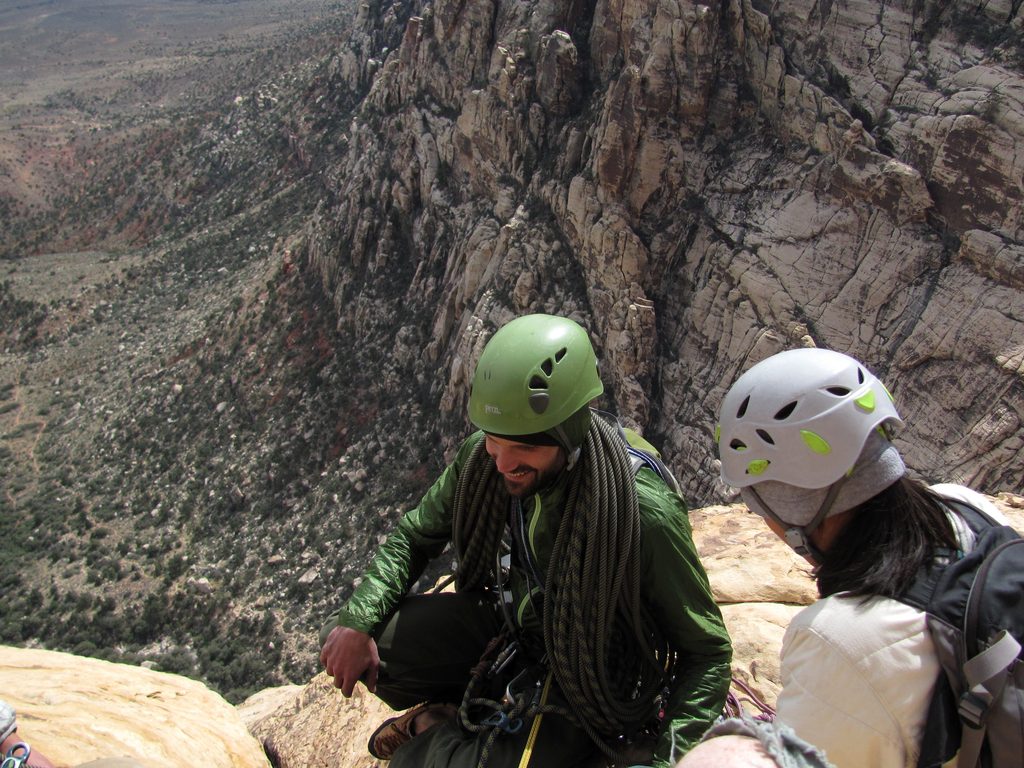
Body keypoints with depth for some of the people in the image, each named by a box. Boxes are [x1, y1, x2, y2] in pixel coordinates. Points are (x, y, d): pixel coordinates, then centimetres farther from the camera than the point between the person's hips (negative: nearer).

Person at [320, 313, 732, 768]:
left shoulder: (644, 515, -34)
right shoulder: (481, 459, -17)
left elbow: (708, 652, -21)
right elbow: (414, 538, 1)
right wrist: (357, 620, -14)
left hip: (586, 678, -5)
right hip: (512, 620, 5)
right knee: (347, 642, -8)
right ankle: (447, 714, 18)